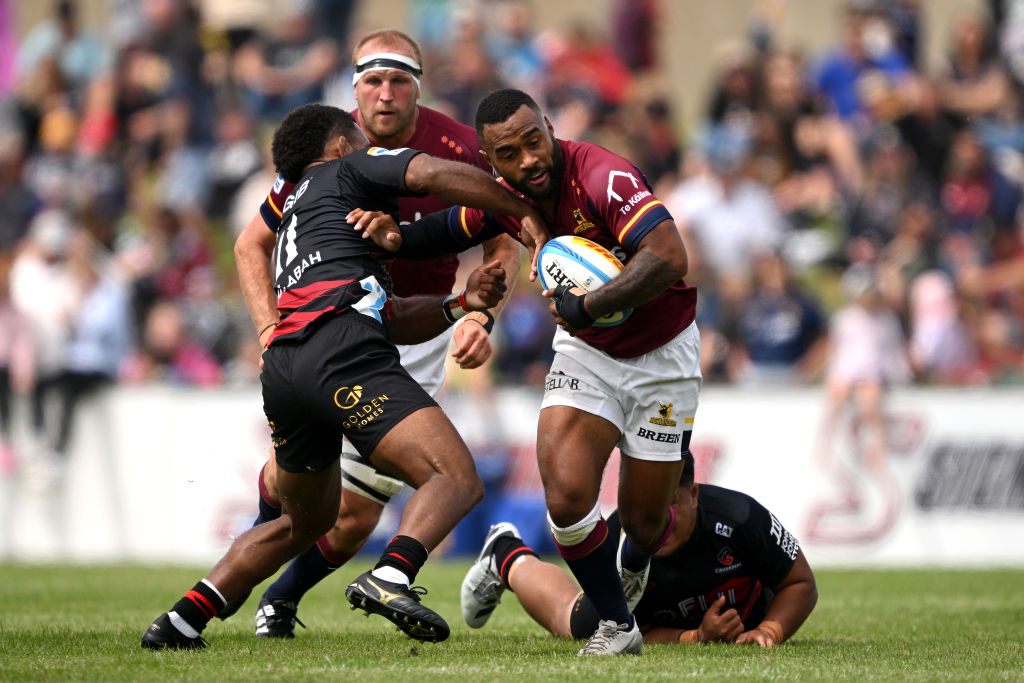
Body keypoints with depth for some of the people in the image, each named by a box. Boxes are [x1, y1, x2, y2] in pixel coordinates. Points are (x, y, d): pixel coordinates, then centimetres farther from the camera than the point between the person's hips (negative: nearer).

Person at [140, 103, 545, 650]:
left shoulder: (294, 219, 39)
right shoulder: (350, 168, 20)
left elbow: (392, 319, 30)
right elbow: (437, 174, -1)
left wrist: (462, 303, 19)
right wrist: (523, 212, 7)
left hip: (280, 369, 8)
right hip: (341, 350, -8)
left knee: (304, 521, 27)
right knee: (456, 479, -16)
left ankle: (183, 620, 20)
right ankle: (389, 579, -42)